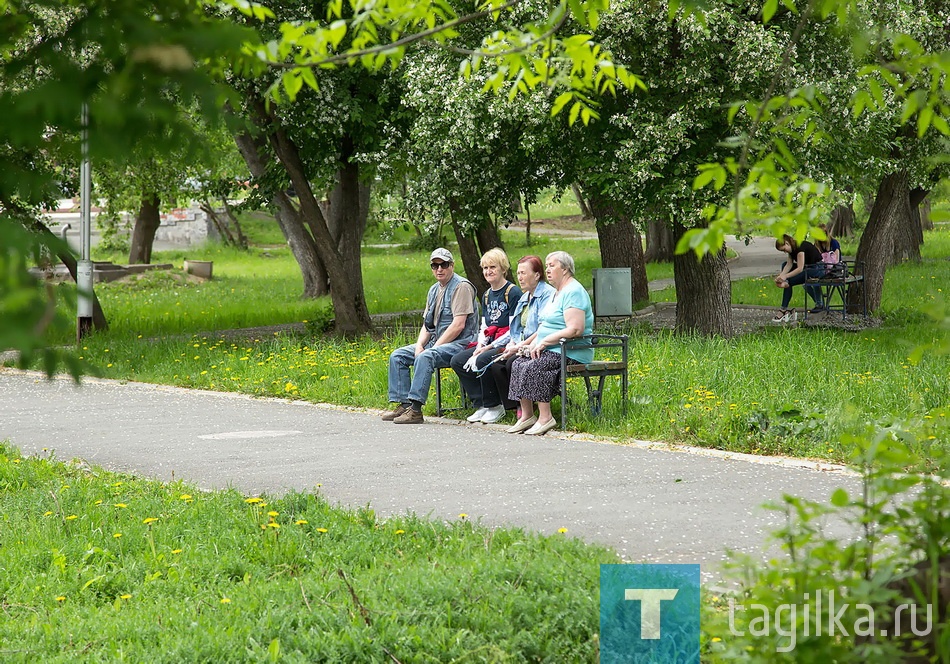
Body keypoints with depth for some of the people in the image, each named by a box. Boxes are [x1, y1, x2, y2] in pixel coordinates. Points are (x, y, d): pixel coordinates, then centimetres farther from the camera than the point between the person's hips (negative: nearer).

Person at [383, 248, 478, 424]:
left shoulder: (461, 287, -10)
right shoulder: (434, 290, 18)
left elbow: (458, 325, -18)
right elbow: (427, 324, 18)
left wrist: (434, 347, -19)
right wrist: (419, 345, -3)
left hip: (459, 343, -10)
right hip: (436, 342, 10)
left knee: (425, 357, -34)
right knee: (397, 356, 0)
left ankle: (415, 409, -38)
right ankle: (403, 404, -7)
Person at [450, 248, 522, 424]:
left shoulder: (513, 293, -10)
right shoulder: (487, 296, 17)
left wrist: (489, 347, -18)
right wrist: (479, 347, -4)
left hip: (507, 344, -9)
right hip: (490, 345, 9)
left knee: (482, 361, -32)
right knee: (458, 360, -8)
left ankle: (495, 406, -14)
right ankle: (482, 404, -4)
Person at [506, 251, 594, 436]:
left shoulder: (573, 292, -13)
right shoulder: (557, 292, 21)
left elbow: (575, 329, -24)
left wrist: (543, 342, -19)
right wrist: (534, 344, 6)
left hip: (571, 353, -10)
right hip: (551, 351, 10)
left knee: (533, 367, -28)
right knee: (518, 364, -5)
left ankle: (545, 417, -25)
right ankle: (526, 416, -5)